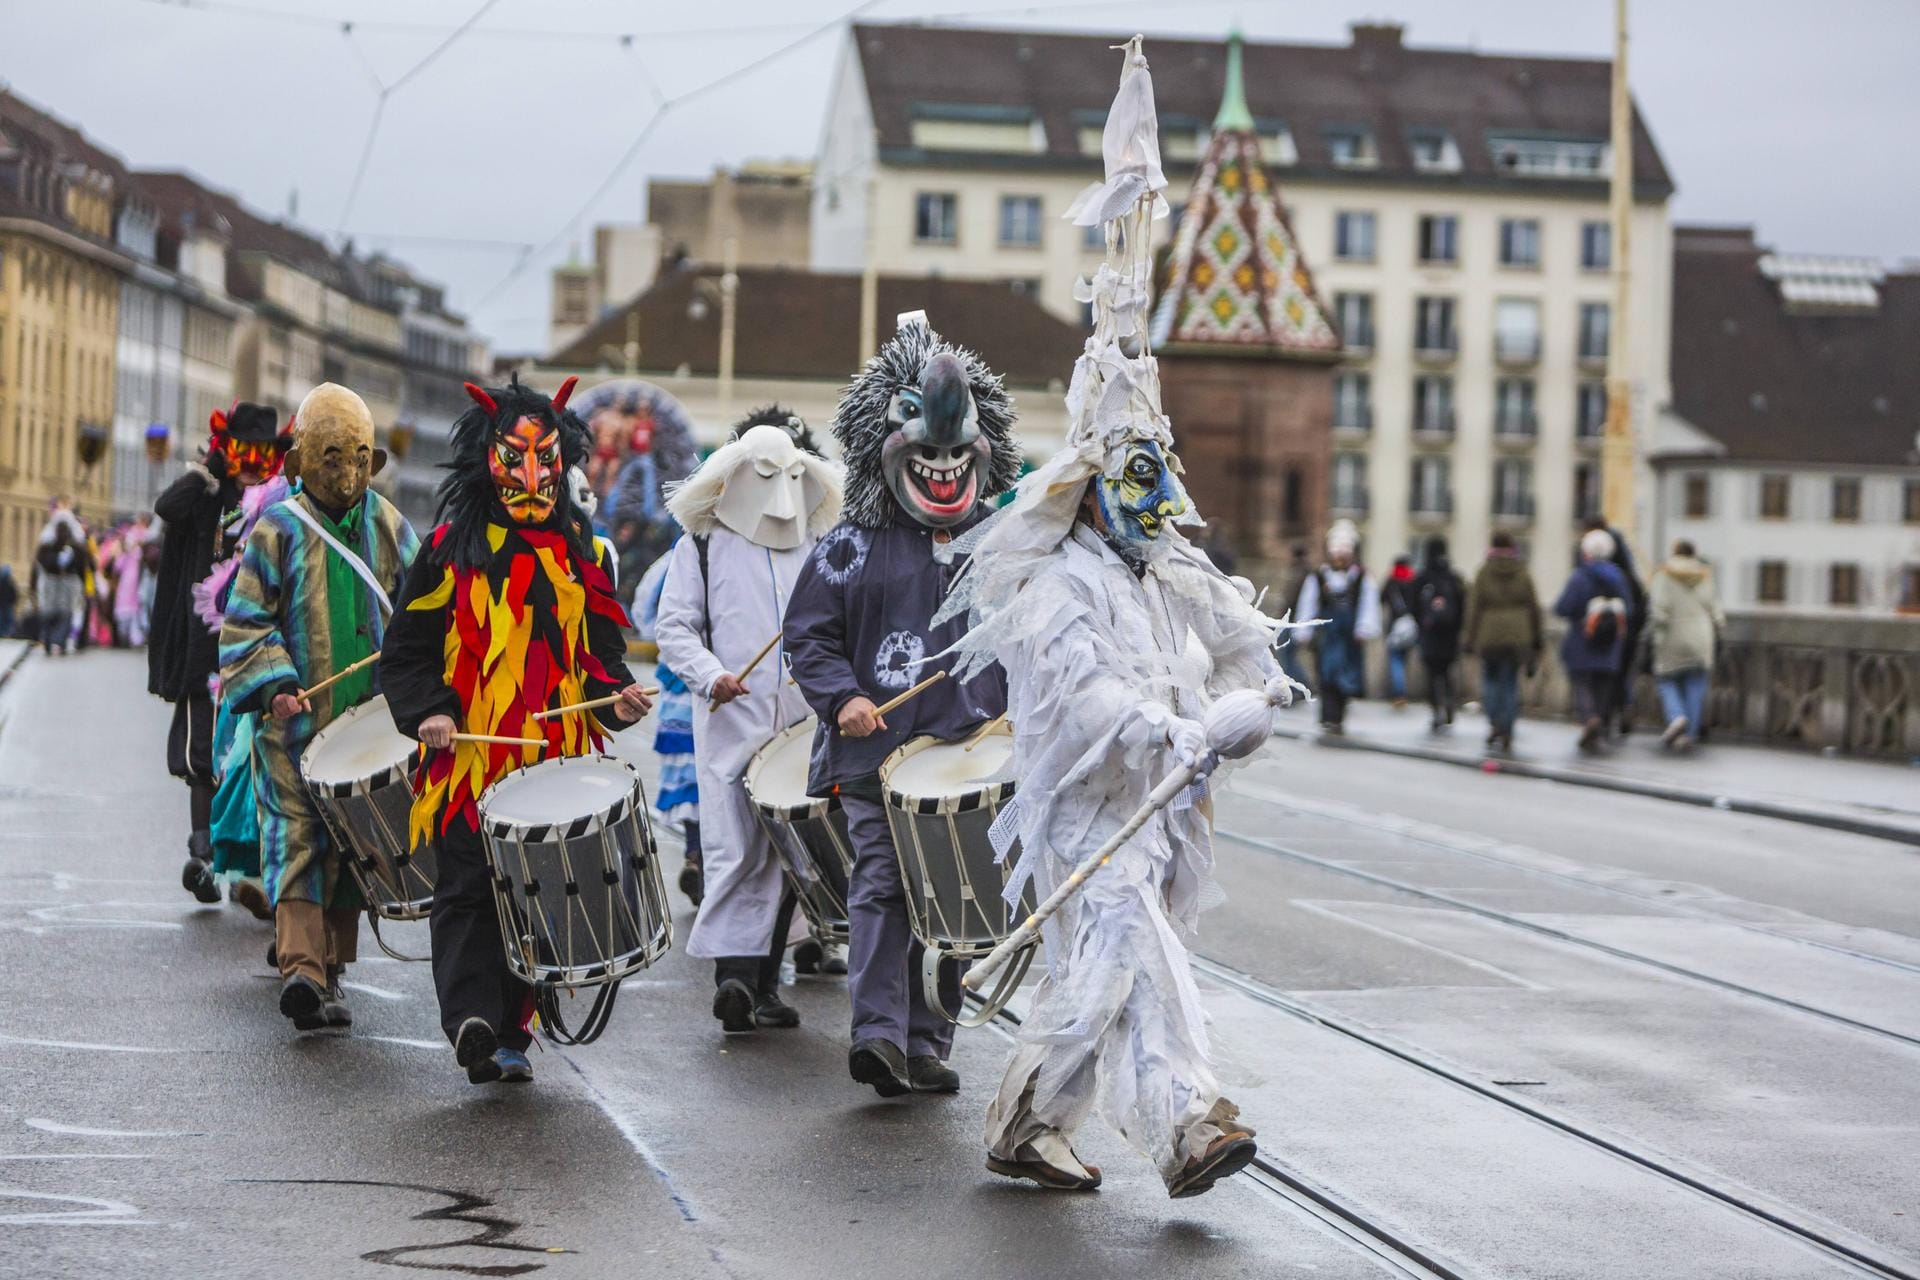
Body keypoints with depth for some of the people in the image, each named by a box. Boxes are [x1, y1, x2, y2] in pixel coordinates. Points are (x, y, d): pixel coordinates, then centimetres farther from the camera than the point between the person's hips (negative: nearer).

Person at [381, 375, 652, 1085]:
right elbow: (406, 649, 5)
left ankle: (510, 1034, 10)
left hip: (555, 758, 3)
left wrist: (618, 694, -2)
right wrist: (428, 710, -11)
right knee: (468, 886, -12)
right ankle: (469, 1016, -22)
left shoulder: (583, 553, 14)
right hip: (468, 755, -3)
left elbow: (600, 650, 18)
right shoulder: (452, 547, 5)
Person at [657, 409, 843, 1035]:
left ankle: (764, 982, 14)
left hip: (801, 726, 4)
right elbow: (675, 626, 2)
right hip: (731, 724, -4)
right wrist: (711, 676, -16)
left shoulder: (816, 550, 18)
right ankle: (732, 975, -18)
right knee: (735, 851, -14)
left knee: (785, 854, 7)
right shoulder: (702, 546, 7)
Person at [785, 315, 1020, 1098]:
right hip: (877, 750, -3)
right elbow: (808, 634, 4)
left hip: (971, 751, 3)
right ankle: (877, 1031, -16)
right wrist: (842, 696, -13)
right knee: (881, 883, -12)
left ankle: (927, 1043, 12)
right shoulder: (853, 547, 4)